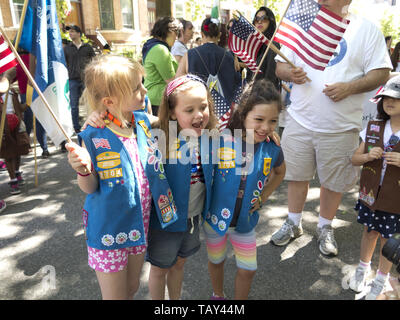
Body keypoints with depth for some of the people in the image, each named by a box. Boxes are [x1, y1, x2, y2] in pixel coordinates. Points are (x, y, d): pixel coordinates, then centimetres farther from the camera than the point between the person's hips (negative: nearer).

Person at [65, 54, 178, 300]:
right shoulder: (94, 136, -20)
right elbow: (90, 188, -9)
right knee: (115, 295, 15)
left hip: (140, 224, 5)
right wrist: (84, 170, -31)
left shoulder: (142, 121, -5)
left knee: (132, 288, 26)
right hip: (109, 231, -4)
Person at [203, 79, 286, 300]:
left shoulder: (272, 149, -13)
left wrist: (262, 198, 2)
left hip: (245, 221, 1)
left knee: (248, 269, 13)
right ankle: (217, 295, 53)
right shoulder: (220, 141, -24)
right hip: (215, 216, -1)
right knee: (216, 261, 23)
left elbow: (279, 172, 9)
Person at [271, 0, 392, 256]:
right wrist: (290, 73, -14)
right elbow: (280, 66, 9)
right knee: (297, 175, 11)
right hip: (301, 121, 2)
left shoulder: (367, 29, 1)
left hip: (340, 127, -2)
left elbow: (381, 72, -4)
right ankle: (294, 224, 31)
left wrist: (350, 87, -21)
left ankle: (325, 228, 32)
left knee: (333, 181, 10)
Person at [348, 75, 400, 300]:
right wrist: (369, 156, -16)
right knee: (370, 232, 20)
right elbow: (355, 159, 5)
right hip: (370, 194, 3)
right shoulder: (373, 128, -1)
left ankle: (381, 281, 35)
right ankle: (363, 268, 44)